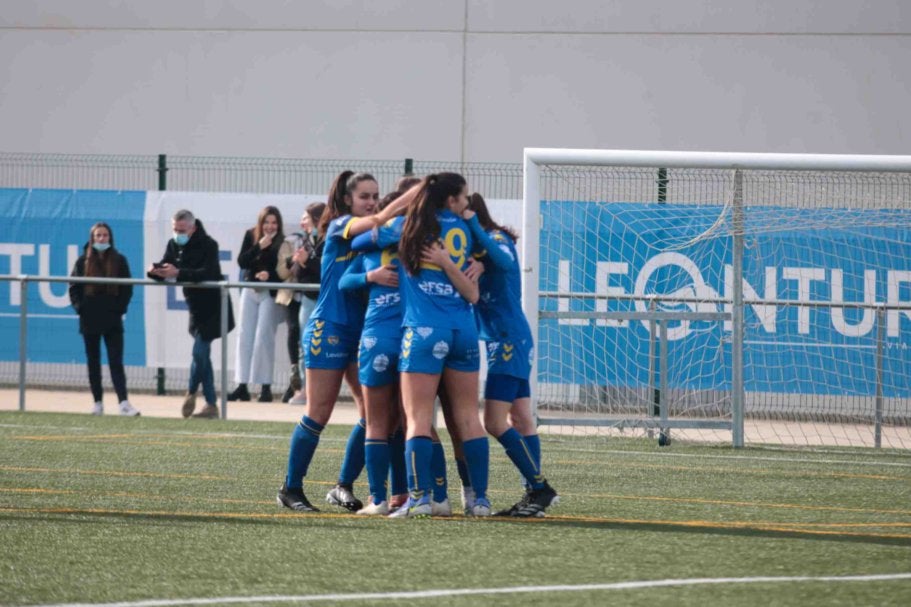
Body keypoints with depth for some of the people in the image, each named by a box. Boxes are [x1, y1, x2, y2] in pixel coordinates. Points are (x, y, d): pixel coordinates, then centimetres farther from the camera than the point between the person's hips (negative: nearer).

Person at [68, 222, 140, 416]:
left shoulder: (119, 260, 3)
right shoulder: (83, 261, 3)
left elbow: (127, 288, 6)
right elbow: (73, 287, 6)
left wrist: (120, 308, -4)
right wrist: (79, 307, -5)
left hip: (112, 319, -1)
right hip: (90, 320, 1)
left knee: (116, 361, -8)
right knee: (93, 362, 7)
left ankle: (124, 403, -14)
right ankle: (97, 403, 13)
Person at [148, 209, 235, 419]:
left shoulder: (208, 245, -17)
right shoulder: (174, 245, 5)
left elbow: (207, 273, -31)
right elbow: (165, 268, 3)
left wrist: (178, 273, -42)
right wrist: (155, 270, -22)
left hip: (212, 307, -8)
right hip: (196, 307, 8)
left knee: (199, 352, -13)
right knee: (202, 354, 9)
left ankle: (191, 392, 7)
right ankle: (210, 405, 13)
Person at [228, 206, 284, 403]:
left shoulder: (282, 242, -10)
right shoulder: (250, 235, 2)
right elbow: (242, 261, -4)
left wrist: (270, 275, -28)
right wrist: (259, 247, -17)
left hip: (270, 293, -4)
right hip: (250, 290, 4)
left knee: (264, 338, -7)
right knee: (245, 336, 4)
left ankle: (266, 387, -1)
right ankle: (242, 386, 7)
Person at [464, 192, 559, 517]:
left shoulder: (497, 238, -11)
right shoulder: (483, 244, 15)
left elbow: (505, 261, -34)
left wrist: (473, 224, -32)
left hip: (508, 341, -10)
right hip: (512, 342, 10)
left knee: (495, 423, -11)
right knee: (521, 421, 9)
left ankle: (540, 488, -8)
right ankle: (535, 492, 11)